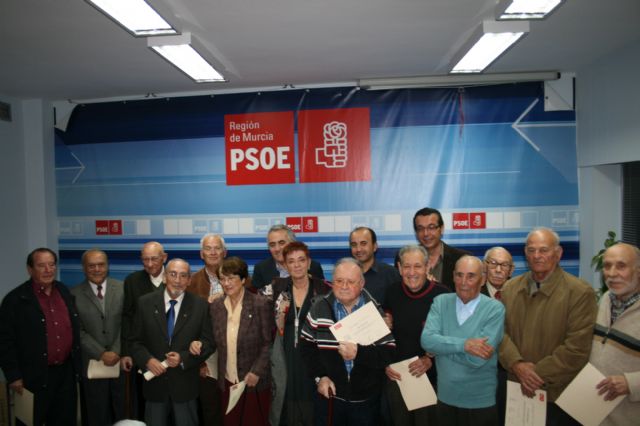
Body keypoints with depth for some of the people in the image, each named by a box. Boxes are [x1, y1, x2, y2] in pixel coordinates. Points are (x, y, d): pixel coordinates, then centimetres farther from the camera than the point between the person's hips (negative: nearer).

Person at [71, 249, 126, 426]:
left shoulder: (123, 288, 0)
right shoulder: (75, 294, -2)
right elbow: (79, 331, -5)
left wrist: (116, 351, -12)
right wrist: (101, 354, -11)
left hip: (121, 361, 0)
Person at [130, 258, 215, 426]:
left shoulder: (201, 306, -6)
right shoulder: (145, 302, -2)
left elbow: (209, 343, -5)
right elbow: (136, 341, 1)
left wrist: (183, 358, -17)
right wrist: (148, 360, -15)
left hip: (185, 385, -1)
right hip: (155, 382, 1)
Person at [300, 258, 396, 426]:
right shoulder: (319, 309, -2)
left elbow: (389, 353, -13)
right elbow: (307, 346, 0)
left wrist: (359, 353, -26)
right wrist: (319, 376, -10)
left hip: (366, 398, -1)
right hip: (329, 395, 1)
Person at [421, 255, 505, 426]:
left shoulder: (495, 309, -13)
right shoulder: (441, 302, -3)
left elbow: (477, 359, -21)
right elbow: (426, 340, -17)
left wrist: (442, 345, -14)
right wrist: (463, 344, -25)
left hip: (481, 402, -2)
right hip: (446, 398, 3)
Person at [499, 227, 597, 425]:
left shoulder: (580, 292, -11)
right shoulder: (510, 288, 5)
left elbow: (577, 348, -16)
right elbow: (500, 331, 1)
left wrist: (538, 373, -15)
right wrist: (516, 364, -15)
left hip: (558, 396, -4)